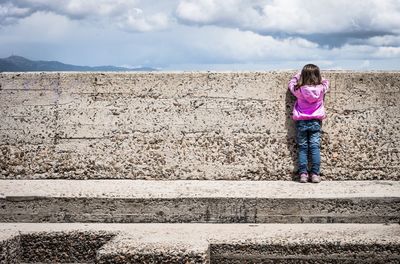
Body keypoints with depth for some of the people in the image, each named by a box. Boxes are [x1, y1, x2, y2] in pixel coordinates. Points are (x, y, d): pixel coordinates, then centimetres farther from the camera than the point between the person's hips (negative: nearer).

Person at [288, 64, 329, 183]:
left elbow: (291, 84, 12)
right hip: (315, 121, 0)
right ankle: (315, 174, -3)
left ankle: (303, 174, -1)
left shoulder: (299, 90, -9)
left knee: (302, 148, 4)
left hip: (301, 122, 0)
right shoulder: (321, 89, -6)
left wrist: (299, 75, 20)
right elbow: (326, 82, 17)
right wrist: (317, 76, 24)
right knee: (315, 147, 1)